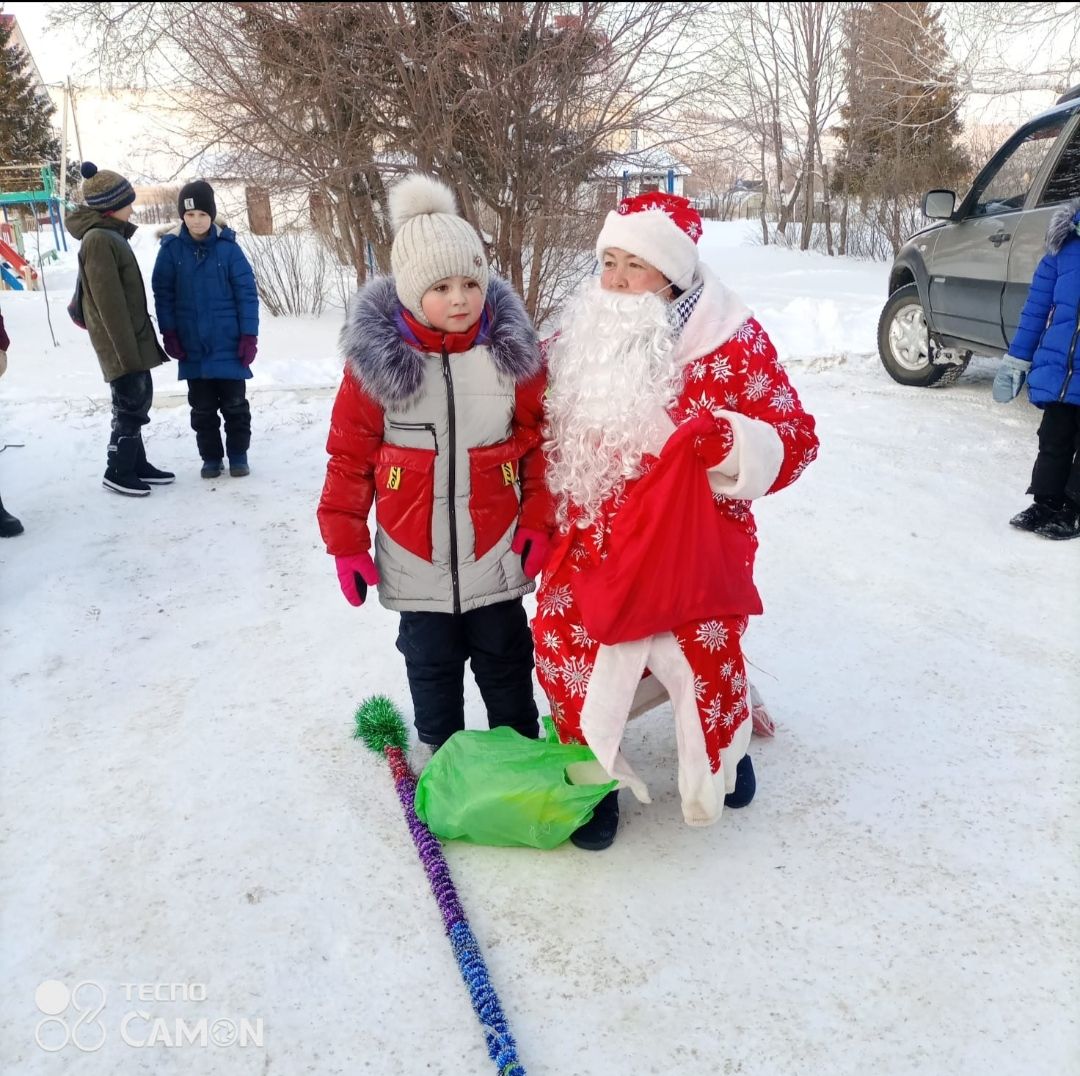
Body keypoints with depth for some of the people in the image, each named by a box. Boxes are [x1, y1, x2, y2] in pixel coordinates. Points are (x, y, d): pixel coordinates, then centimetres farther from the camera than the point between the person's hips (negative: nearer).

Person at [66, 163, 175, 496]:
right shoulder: (99, 240, -17)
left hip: (132, 339, 9)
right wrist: (127, 350, -21)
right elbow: (109, 303, -20)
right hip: (121, 344, -9)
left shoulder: (110, 235, 13)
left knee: (138, 401, 14)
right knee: (132, 405, -4)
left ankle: (136, 464, 24)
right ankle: (118, 472, 6)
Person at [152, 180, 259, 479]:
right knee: (202, 407, 10)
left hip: (228, 344, -2)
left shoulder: (227, 246, -6)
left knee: (234, 403, 7)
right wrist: (168, 333, -4)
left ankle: (238, 455, 21)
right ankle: (211, 457, 22)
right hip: (192, 345, 2)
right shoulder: (171, 248, -2)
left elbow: (247, 292, -5)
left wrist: (249, 335, -9)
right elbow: (162, 293, 3)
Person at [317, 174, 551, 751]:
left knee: (506, 668, 18)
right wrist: (345, 541, -4)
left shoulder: (511, 351, -7)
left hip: (497, 556, 1)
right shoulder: (375, 358, -12)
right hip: (416, 564, 0)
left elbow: (539, 440, 0)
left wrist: (539, 520, -3)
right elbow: (349, 456, -5)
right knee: (432, 671, 17)